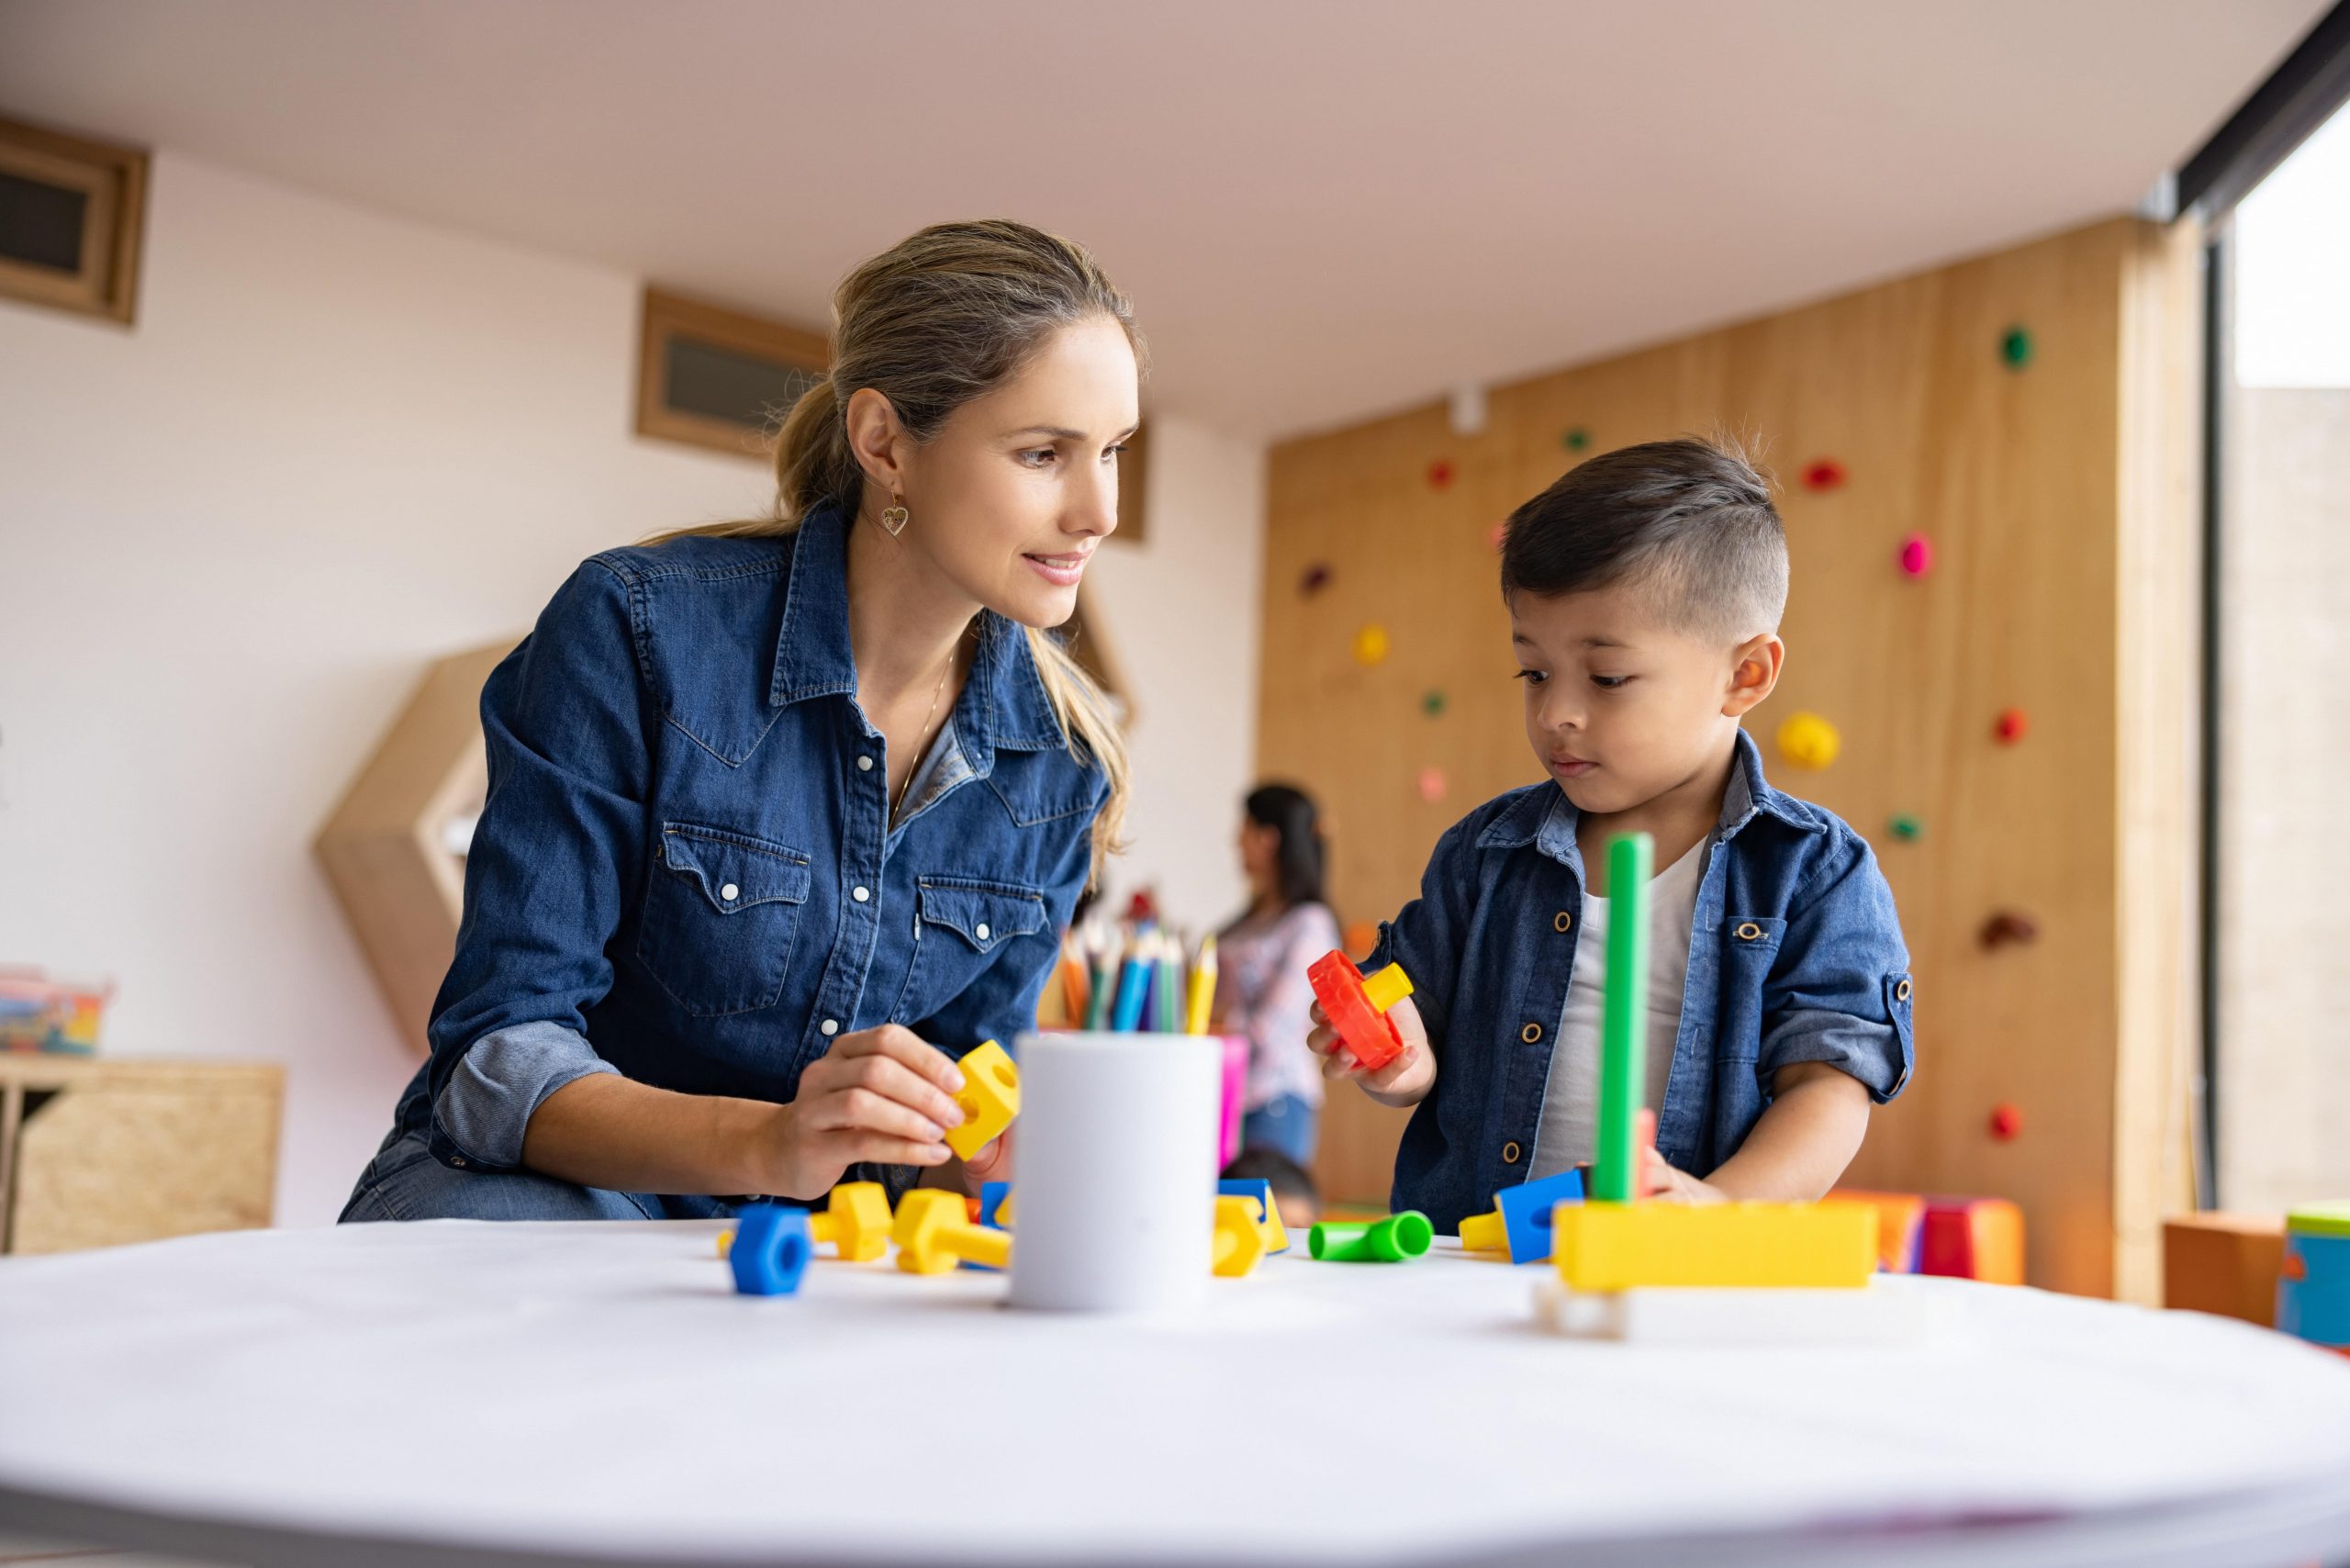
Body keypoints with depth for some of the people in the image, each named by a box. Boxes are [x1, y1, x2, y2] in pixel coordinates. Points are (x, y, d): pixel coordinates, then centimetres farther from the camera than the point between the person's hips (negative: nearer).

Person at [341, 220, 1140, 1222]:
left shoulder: (1060, 761, -4)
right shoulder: (638, 630, -17)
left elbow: (960, 1104, 4)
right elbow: (497, 1053, -17)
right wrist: (767, 1142, -34)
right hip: (549, 1183, -3)